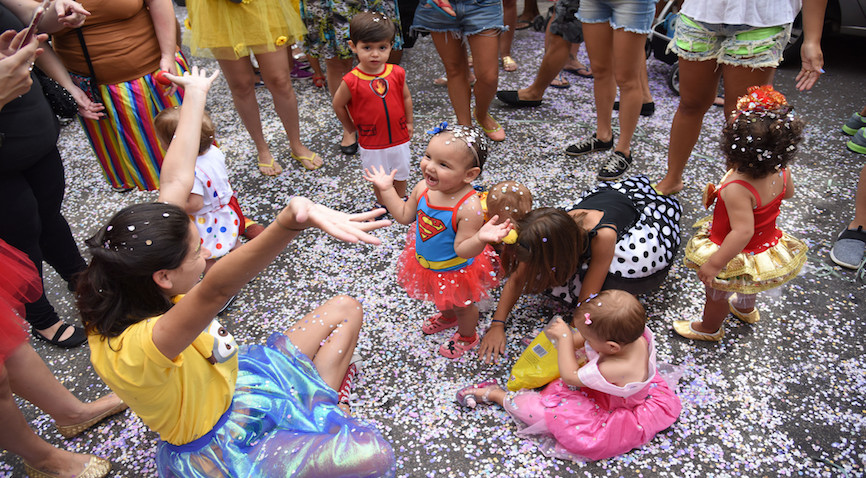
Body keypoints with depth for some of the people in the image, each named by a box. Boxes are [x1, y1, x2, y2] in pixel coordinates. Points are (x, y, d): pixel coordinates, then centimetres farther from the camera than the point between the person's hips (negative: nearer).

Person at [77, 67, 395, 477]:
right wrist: (292, 221, -75)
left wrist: (195, 93, -2)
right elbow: (215, 289, -59)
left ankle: (317, 412, 21)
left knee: (345, 309, 8)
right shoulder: (134, 348, -38)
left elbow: (176, 182, -9)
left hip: (231, 383, 8)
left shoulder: (127, 288, -15)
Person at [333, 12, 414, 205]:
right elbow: (338, 105, -5)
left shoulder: (397, 73, -11)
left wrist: (409, 122, 7)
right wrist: (351, 128, 2)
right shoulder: (351, 81, -20)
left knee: (400, 174, 23)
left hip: (399, 138, 3)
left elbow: (406, 97, 4)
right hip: (371, 142, -3)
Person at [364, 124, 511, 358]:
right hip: (425, 263, 6)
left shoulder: (468, 207, -39)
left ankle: (467, 336, 56)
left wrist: (481, 237, -52)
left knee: (462, 306, 26)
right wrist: (386, 189, -7)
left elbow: (462, 250, -33)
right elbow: (404, 215, -2)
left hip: (455, 270, -6)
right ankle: (447, 316, 69)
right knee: (443, 299, 36)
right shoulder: (424, 188, -20)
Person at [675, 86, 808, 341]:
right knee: (747, 282, 38)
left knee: (717, 292, 22)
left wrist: (714, 263, -37)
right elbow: (788, 193, 4)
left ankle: (709, 328, 48)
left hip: (737, 256, -8)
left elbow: (742, 232, -42)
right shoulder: (781, 174, -17)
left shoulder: (737, 189, -41)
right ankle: (745, 309, 67)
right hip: (766, 243, 8)